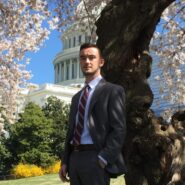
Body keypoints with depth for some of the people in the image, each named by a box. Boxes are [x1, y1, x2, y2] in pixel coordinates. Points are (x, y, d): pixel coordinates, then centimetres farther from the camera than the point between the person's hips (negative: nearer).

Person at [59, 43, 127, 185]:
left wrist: (103, 159, -18)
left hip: (95, 159, -6)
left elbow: (119, 129, -9)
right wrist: (65, 162, 9)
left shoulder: (113, 91, 0)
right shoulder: (76, 97, 22)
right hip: (75, 159, 7)